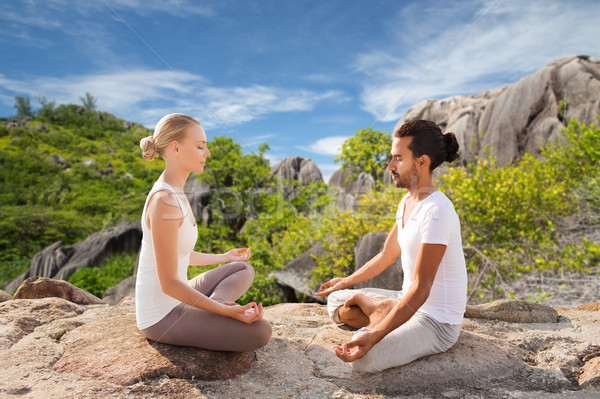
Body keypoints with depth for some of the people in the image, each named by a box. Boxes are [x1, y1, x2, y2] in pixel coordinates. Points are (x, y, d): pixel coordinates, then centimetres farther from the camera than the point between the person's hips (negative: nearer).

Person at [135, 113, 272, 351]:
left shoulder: (173, 192, 6)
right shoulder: (164, 200, -25)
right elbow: (168, 283, -23)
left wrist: (222, 258, 26)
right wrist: (226, 311, -22)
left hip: (173, 301, 9)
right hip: (162, 317, -9)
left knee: (244, 269, 15)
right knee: (260, 332, -18)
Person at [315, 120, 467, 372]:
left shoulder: (436, 211, -26)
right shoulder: (407, 202, 6)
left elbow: (420, 289, -29)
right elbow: (387, 256, 18)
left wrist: (374, 336, -34)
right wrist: (346, 282, 23)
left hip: (437, 322, -9)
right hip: (408, 302, 9)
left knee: (363, 358, -32)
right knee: (336, 301, 13)